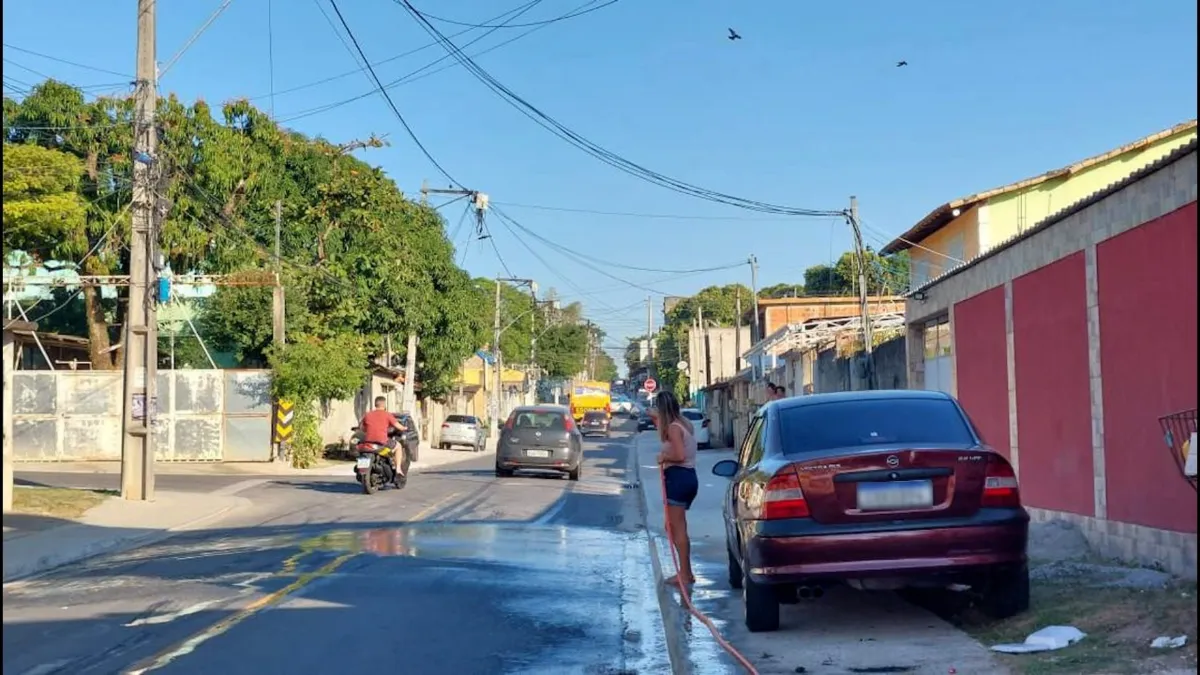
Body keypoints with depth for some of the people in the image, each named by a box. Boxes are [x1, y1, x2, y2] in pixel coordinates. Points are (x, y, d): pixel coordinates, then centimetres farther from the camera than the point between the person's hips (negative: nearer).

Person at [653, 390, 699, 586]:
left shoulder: (673, 427, -14)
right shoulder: (685, 424, 14)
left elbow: (679, 455, -24)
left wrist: (663, 457, -5)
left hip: (678, 477, -10)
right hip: (689, 476, 10)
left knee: (677, 527, -5)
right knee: (676, 526, 16)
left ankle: (685, 573, -4)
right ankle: (686, 572, 19)